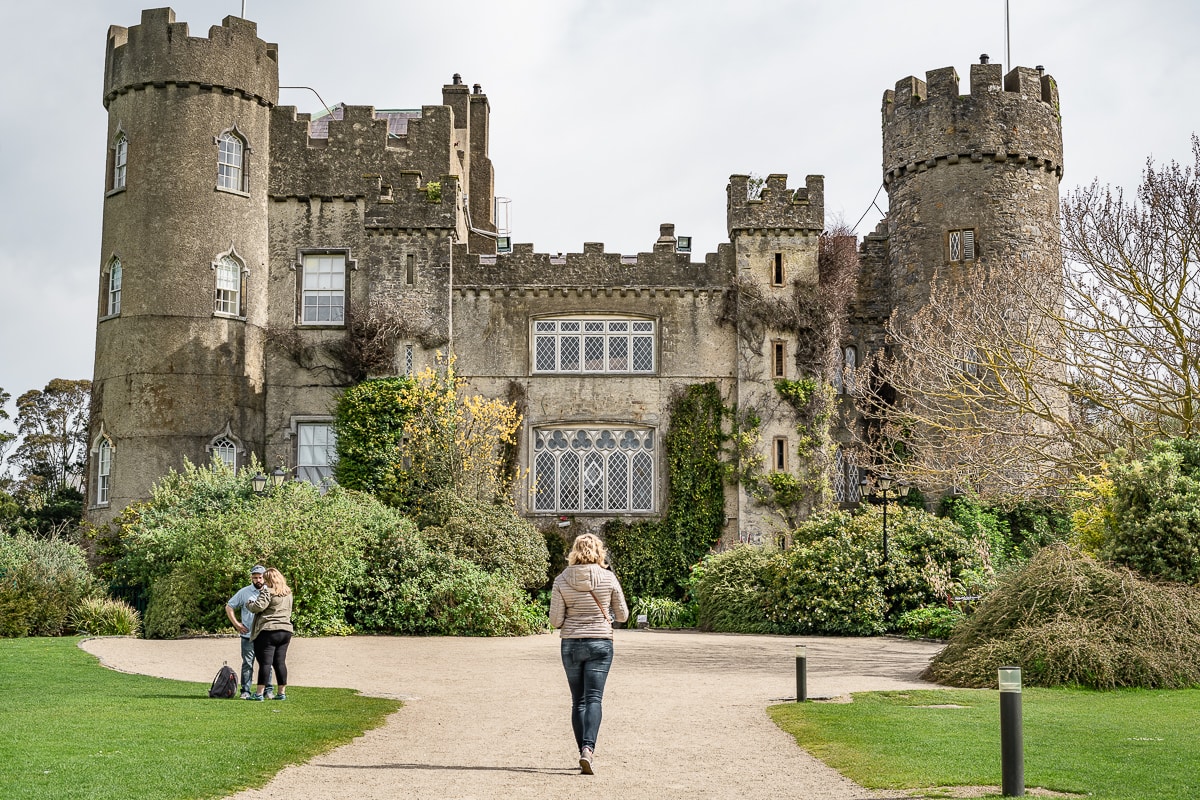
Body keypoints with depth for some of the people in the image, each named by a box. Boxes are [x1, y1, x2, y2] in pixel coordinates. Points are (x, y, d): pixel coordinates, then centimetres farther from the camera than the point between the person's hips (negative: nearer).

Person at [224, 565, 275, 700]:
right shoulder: (244, 592, 3)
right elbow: (229, 607, 9)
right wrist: (237, 625, 3)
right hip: (248, 635, -1)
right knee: (247, 664, 1)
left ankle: (269, 690, 11)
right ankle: (245, 691, 5)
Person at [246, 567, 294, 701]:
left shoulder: (268, 591, -9)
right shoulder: (288, 593, 15)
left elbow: (258, 607, -17)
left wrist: (249, 604, 2)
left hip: (268, 631, -7)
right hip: (286, 630, 7)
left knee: (265, 662, -6)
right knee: (280, 662, 10)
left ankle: (259, 693, -5)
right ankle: (282, 692, 11)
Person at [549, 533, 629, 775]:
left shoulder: (562, 580, -5)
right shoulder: (608, 578, -5)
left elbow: (555, 620, -5)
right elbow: (622, 615, 3)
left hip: (571, 645, 1)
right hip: (600, 643, -1)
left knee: (578, 701, 11)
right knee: (593, 699, -3)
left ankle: (584, 753, 12)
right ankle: (588, 748, -22)